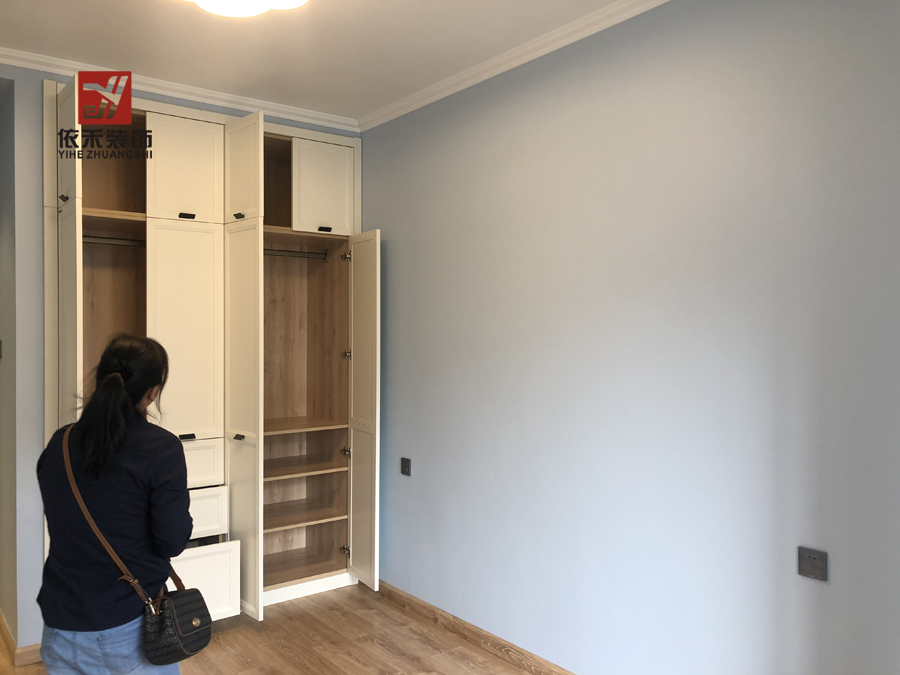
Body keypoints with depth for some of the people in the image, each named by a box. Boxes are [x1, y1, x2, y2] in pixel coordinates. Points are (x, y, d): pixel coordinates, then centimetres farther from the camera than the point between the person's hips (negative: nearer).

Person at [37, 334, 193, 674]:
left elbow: (61, 522, 9)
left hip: (62, 627, 4)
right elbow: (172, 543, -16)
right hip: (130, 627, -4)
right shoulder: (161, 448, -19)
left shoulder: (58, 444, -3)